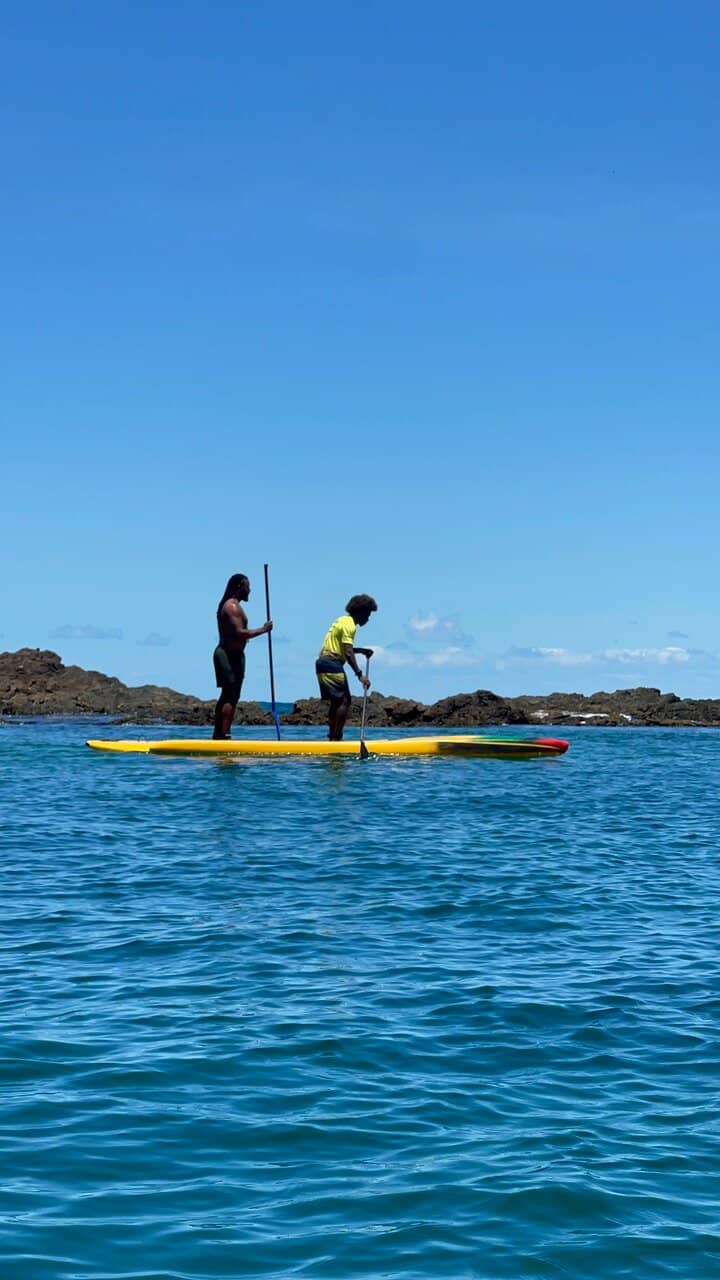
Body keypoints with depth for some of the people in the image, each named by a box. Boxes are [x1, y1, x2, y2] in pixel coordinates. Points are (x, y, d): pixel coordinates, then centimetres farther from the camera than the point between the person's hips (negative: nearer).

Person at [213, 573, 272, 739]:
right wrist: (263, 629, -17)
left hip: (224, 653, 11)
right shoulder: (233, 606, -15)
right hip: (231, 655, -11)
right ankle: (224, 736, -16)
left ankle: (217, 736, 16)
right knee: (231, 697, -11)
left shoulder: (227, 605, 18)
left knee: (226, 697, 14)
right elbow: (240, 633, -24)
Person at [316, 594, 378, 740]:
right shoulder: (349, 624, -12)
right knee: (344, 701, -11)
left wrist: (361, 651, 20)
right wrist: (360, 675, -24)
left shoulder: (343, 620, 20)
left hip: (323, 664, 10)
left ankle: (332, 738, 12)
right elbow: (348, 654, -21)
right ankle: (336, 738, -15)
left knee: (336, 702, 12)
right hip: (332, 664, -10)